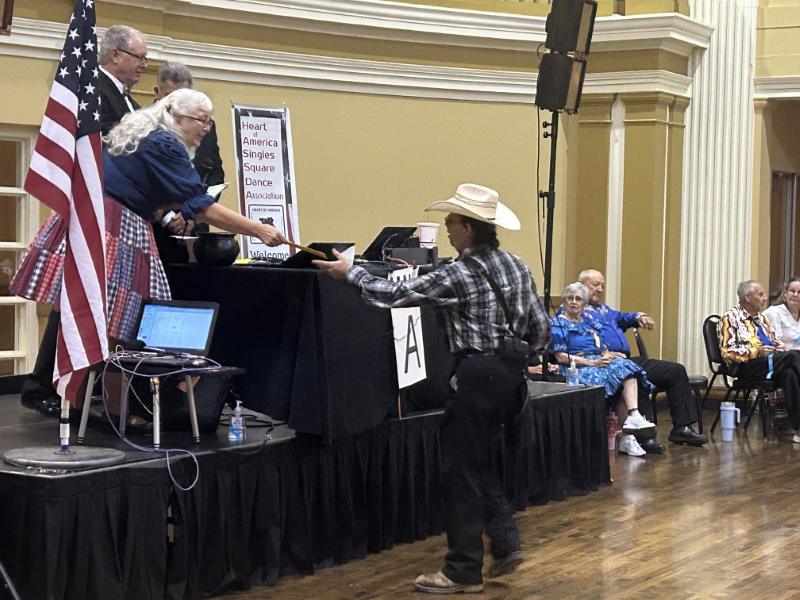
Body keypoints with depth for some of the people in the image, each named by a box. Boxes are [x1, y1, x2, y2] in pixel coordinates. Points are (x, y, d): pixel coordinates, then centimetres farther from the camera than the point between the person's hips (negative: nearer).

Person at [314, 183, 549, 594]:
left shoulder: (459, 275, -15)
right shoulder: (516, 266, 7)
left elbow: (395, 295, -13)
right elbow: (540, 328, 11)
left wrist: (349, 273, -1)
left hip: (477, 376, -8)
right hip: (509, 374, 8)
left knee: (461, 471, 1)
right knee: (479, 463, 21)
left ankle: (463, 572, 7)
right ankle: (505, 545, 16)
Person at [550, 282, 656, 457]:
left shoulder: (589, 323, 27)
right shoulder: (558, 324, 6)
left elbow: (603, 350, 24)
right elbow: (561, 357, -6)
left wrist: (607, 356, -2)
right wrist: (591, 362, -15)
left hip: (599, 363, 6)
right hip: (576, 369, -6)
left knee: (626, 367, -25)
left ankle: (633, 415, -42)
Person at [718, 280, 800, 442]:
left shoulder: (762, 318, 28)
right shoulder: (730, 318, 3)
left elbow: (775, 340, 31)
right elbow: (728, 351, -6)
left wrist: (780, 347, 6)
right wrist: (757, 352, -16)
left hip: (771, 362, 7)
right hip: (746, 366, -6)